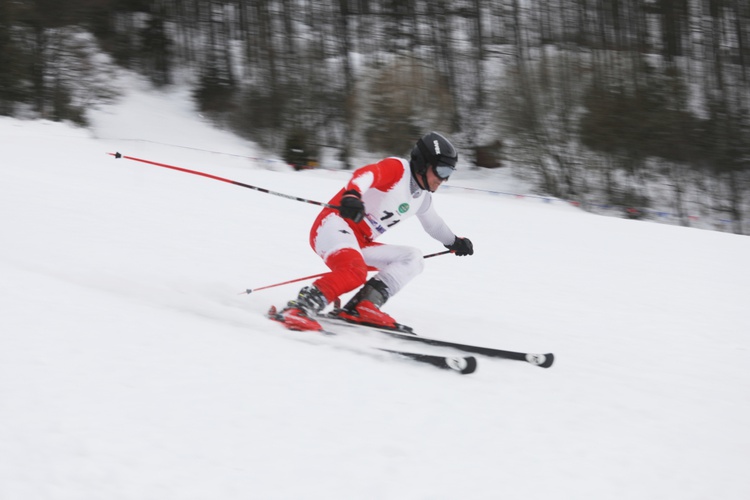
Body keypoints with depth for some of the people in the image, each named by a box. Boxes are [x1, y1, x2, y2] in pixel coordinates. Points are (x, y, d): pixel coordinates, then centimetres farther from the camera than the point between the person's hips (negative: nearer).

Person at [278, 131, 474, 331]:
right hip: (335, 224, -10)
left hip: (361, 245, 10)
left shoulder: (422, 198, 17)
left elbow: (432, 222, 40)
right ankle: (299, 308, -35)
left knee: (413, 259, 4)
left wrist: (453, 241, 51)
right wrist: (352, 194, -51)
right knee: (354, 271, -35)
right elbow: (366, 174, -30)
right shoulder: (397, 168, -9)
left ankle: (361, 306, -13)